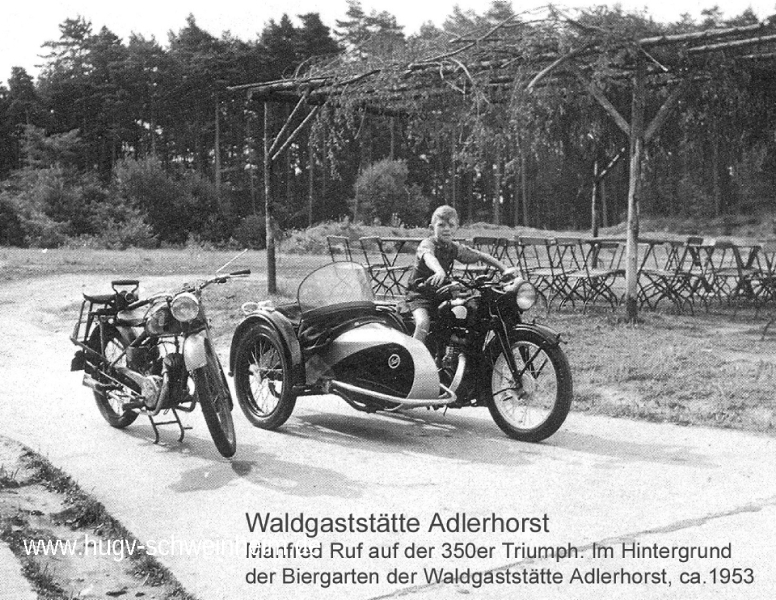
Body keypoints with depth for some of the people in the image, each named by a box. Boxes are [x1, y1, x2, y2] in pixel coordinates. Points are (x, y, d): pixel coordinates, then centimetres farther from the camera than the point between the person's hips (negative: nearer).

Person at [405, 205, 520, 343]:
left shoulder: (455, 248, 1)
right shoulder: (427, 244, -18)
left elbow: (481, 256, 10)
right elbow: (429, 257, -42)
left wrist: (505, 269, -2)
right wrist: (439, 271, -65)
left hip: (440, 294, 6)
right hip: (419, 295, -6)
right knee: (423, 323, -32)